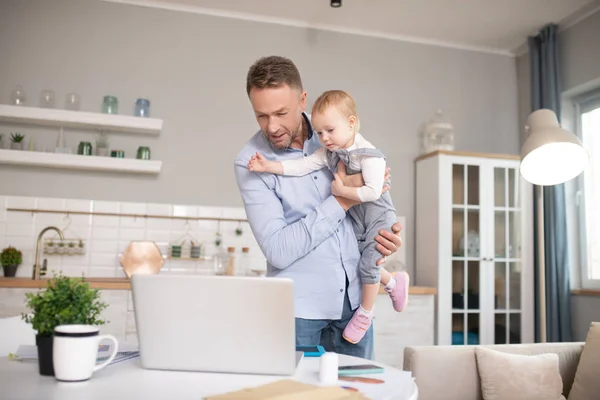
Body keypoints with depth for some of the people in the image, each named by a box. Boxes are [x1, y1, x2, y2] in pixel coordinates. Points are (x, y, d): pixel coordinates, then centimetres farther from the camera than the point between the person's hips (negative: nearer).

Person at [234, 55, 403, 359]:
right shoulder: (250, 162, -14)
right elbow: (277, 250, -20)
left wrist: (384, 233, -6)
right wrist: (342, 201, -19)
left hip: (354, 296, 4)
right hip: (301, 305, -4)